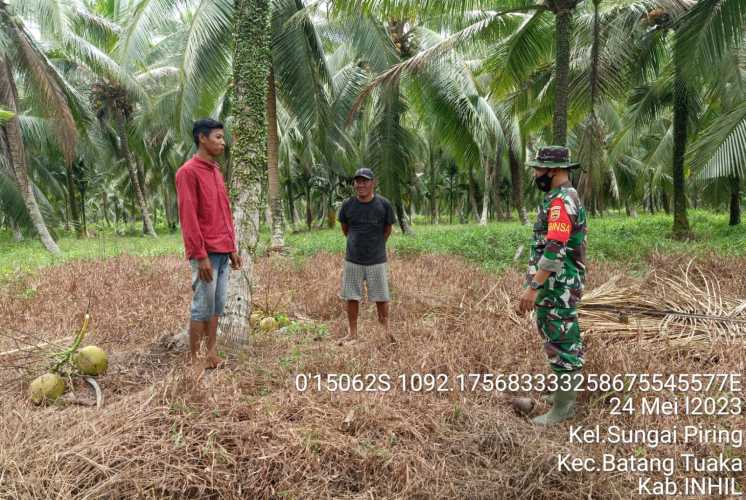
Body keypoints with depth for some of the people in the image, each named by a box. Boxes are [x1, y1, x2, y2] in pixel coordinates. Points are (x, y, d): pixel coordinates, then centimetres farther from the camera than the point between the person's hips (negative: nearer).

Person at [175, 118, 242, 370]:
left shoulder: (216, 171, 18)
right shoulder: (188, 172, -9)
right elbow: (188, 217, -14)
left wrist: (232, 248, 16)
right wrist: (201, 255, -18)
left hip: (223, 252, 8)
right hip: (206, 254, -8)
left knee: (217, 306, 10)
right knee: (203, 307, -4)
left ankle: (212, 354, 17)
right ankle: (193, 358, 6)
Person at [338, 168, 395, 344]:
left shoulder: (384, 205, -7)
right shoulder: (348, 205, -3)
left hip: (377, 260, -1)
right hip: (353, 260, 2)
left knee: (381, 298, 6)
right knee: (352, 297, 7)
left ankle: (386, 330, 22)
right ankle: (352, 333, 18)